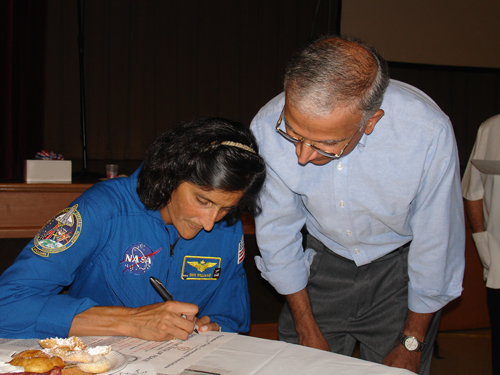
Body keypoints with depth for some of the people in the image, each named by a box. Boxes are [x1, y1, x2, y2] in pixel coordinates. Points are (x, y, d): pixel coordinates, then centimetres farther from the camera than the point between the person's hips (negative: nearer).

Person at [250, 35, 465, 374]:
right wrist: (307, 329, -1)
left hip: (399, 267, -1)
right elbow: (277, 230, -10)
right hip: (323, 260, 2)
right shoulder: (268, 128, -26)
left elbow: (436, 245, -17)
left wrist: (411, 344, -4)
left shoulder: (428, 133, -32)